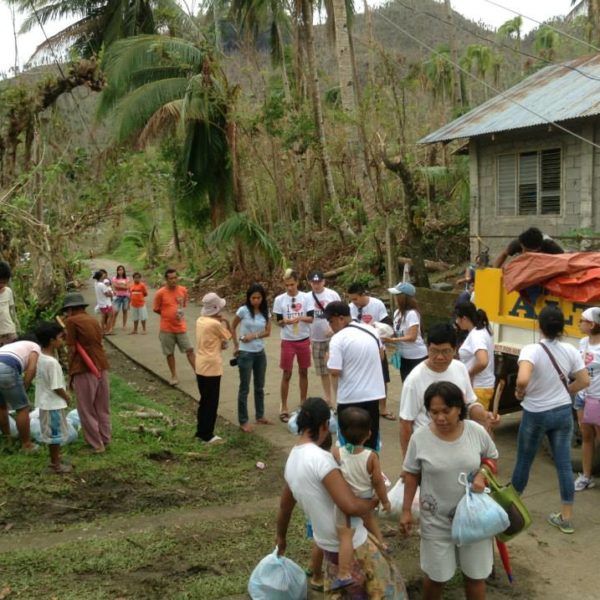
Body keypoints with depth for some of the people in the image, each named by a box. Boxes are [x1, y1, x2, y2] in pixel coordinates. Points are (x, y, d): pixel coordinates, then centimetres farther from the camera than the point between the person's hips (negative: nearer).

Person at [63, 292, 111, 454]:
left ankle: (96, 445, 8)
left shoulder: (71, 321, -5)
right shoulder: (93, 320, 15)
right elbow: (95, 344, 13)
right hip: (102, 367, 7)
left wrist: (70, 373, -1)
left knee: (87, 410, 5)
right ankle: (105, 439, 24)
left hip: (84, 370, -7)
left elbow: (72, 350, -7)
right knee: (103, 408, 17)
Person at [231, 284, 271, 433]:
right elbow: (232, 327, -1)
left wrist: (254, 336, -17)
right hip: (245, 353, -5)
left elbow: (268, 332, -1)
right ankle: (243, 421, 10)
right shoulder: (243, 310, -11)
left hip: (260, 353, 5)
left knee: (259, 387, 16)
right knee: (245, 388, 2)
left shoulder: (265, 312, 1)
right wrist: (236, 345, -3)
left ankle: (260, 416, 30)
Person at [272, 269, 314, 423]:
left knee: (303, 372, 12)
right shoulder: (279, 299, -5)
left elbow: (311, 318, -7)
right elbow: (278, 322, -3)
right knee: (286, 374, 3)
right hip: (288, 341, -1)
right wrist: (284, 321, -25)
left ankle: (303, 402, 27)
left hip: (304, 340, 1)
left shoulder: (306, 297, -4)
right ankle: (284, 407, 12)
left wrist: (300, 318, -26)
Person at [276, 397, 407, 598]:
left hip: (329, 545, 8)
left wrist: (281, 538, 33)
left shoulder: (292, 460, 2)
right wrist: (374, 501, -12)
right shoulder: (320, 458, -26)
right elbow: (350, 506, -33)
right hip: (351, 545, -8)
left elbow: (285, 506, 18)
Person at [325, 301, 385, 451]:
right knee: (371, 441, 16)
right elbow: (380, 355, 22)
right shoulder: (371, 330, 6)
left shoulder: (338, 338, -15)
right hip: (373, 393, 6)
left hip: (349, 397, -6)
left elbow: (334, 372, -20)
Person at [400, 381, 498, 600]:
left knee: (475, 574, 14)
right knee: (437, 575, 13)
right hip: (436, 518, -1)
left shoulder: (477, 432, -12)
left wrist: (482, 474, -15)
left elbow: (491, 458, 6)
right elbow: (411, 475, -3)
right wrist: (406, 510, -1)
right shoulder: (420, 438, -15)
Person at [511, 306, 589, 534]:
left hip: (535, 414, -4)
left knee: (523, 462, 15)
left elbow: (523, 379, -36)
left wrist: (519, 393, -15)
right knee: (564, 464, 10)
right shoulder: (570, 350, -5)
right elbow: (584, 381, 1)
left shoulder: (531, 350, -21)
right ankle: (566, 518, 17)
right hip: (563, 412, 4)